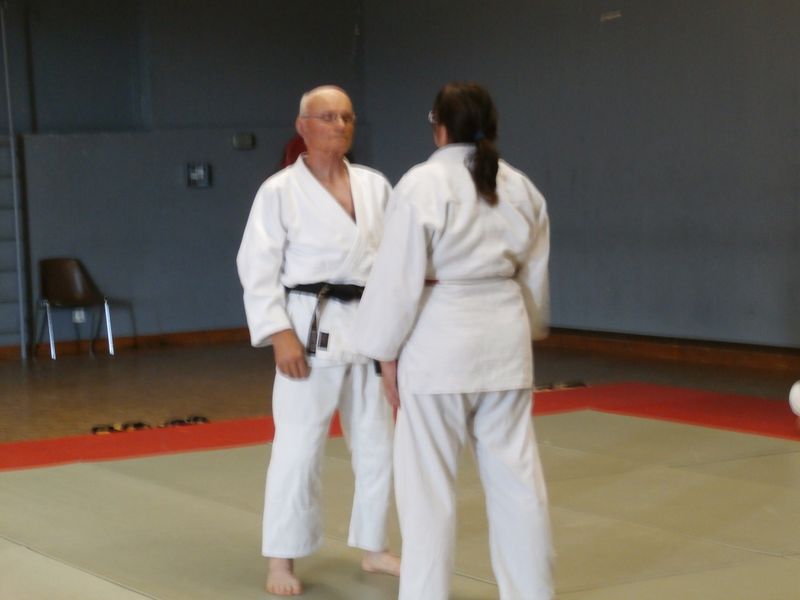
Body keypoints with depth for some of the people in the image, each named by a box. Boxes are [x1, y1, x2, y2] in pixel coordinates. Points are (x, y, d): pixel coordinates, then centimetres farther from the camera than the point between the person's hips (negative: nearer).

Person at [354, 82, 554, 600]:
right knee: (516, 471, 12)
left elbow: (399, 276, -12)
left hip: (439, 343, -6)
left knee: (429, 480, 2)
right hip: (505, 341, 6)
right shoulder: (522, 188, 8)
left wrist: (387, 352, -4)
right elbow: (535, 278, 14)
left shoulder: (422, 184, -11)